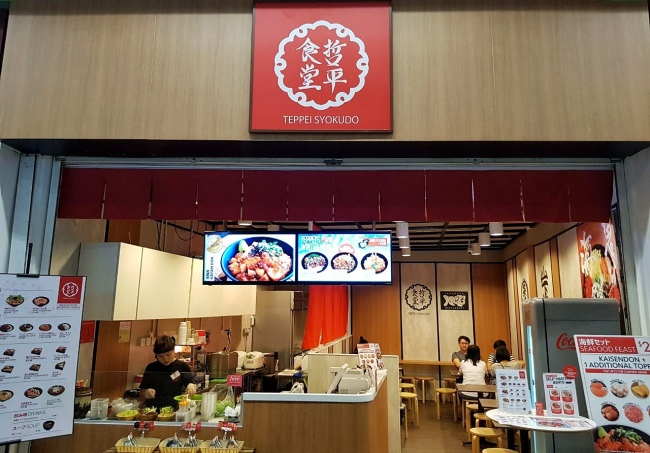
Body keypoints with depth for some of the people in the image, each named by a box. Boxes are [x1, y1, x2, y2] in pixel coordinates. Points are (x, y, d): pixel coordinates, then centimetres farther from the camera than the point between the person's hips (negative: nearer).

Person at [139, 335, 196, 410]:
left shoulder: (182, 366, 3)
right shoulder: (151, 368, 9)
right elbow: (142, 391, 16)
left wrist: (191, 386, -19)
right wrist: (146, 393, -5)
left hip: (174, 409, -1)